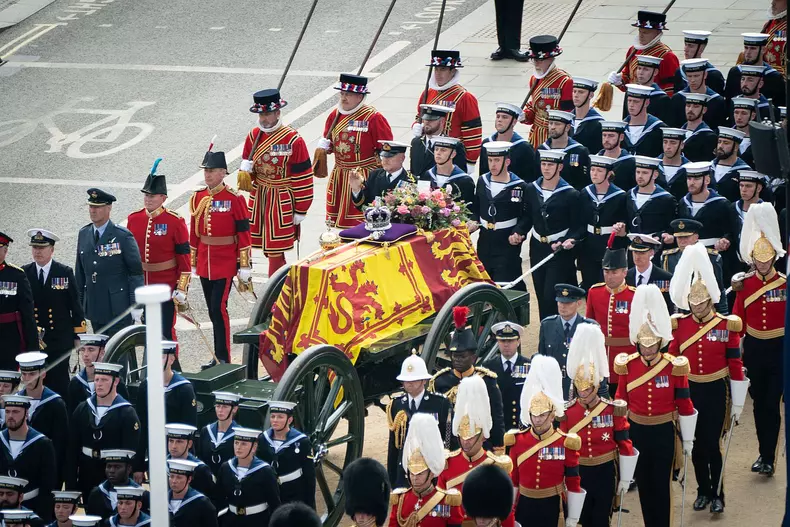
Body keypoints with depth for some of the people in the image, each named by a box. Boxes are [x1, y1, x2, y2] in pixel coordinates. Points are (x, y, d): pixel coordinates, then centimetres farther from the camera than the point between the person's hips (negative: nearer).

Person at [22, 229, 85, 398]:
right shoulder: (24, 273, 4)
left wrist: (78, 335, 1)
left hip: (60, 339, -1)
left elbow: (75, 306, 4)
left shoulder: (65, 273, 2)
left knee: (59, 383, -1)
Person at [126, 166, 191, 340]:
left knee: (166, 331, 0)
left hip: (166, 286, -4)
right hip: (140, 286, 4)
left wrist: (182, 288, -10)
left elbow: (184, 257, -8)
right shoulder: (133, 219, 2)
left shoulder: (175, 221, -10)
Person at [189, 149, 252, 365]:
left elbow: (244, 233, -7)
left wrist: (245, 266, -9)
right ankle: (219, 355, 20)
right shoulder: (197, 198, 7)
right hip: (205, 264, 6)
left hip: (225, 263, -6)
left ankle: (223, 357, -6)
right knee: (213, 310, 11)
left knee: (219, 308, -11)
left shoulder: (234, 199, -9)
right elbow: (193, 232, 14)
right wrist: (192, 263, 15)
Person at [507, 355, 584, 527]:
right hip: (524, 506, 2)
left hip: (551, 507, -2)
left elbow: (573, 484, -4)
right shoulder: (517, 441, -3)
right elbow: (512, 480, 5)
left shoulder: (566, 444, -9)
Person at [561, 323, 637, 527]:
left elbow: (625, 445, -4)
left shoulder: (613, 410, -9)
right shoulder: (567, 412, -6)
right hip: (578, 472, 1)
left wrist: (625, 478, -2)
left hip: (605, 472, -1)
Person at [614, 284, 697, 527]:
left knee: (662, 484, 4)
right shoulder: (627, 366, -6)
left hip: (663, 433, -2)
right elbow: (620, 402, 2)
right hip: (636, 432, 2)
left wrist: (687, 439, -2)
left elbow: (684, 405, -6)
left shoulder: (675, 367, -12)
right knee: (643, 483, 11)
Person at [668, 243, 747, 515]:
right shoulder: (679, 325, -2)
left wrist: (738, 402, -4)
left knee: (713, 444, 1)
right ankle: (703, 491, 24)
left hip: (715, 392, -2)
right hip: (688, 391, 2)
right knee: (696, 444, 10)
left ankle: (717, 494, 14)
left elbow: (735, 364, -4)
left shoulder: (727, 326, -7)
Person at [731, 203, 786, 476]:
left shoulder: (785, 284, -6)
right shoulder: (744, 284, 0)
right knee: (759, 403, 10)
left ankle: (768, 457, 2)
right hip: (753, 349, 3)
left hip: (779, 350, -3)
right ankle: (765, 454, 22)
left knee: (771, 404, -4)